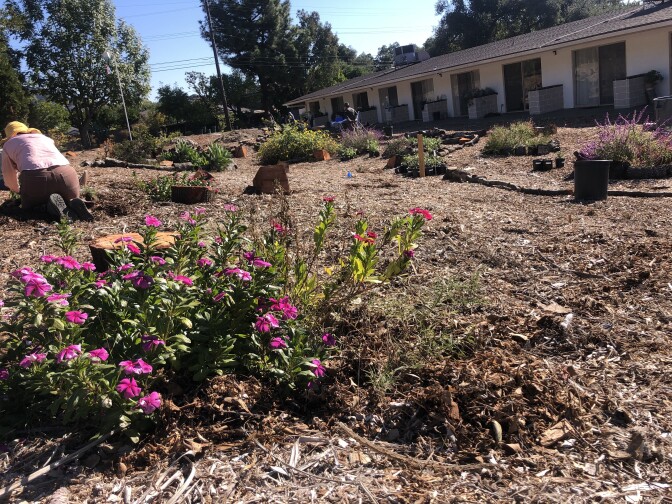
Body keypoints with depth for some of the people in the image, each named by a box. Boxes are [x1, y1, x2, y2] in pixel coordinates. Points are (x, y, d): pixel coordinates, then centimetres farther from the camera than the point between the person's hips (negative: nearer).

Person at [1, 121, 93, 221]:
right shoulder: (45, 138, 36)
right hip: (66, 175, 3)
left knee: (29, 207, 21)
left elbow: (9, 176, 34)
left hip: (34, 178, -3)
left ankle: (54, 205, -11)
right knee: (71, 199, 29)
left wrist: (19, 191, 54)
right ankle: (74, 204, -8)